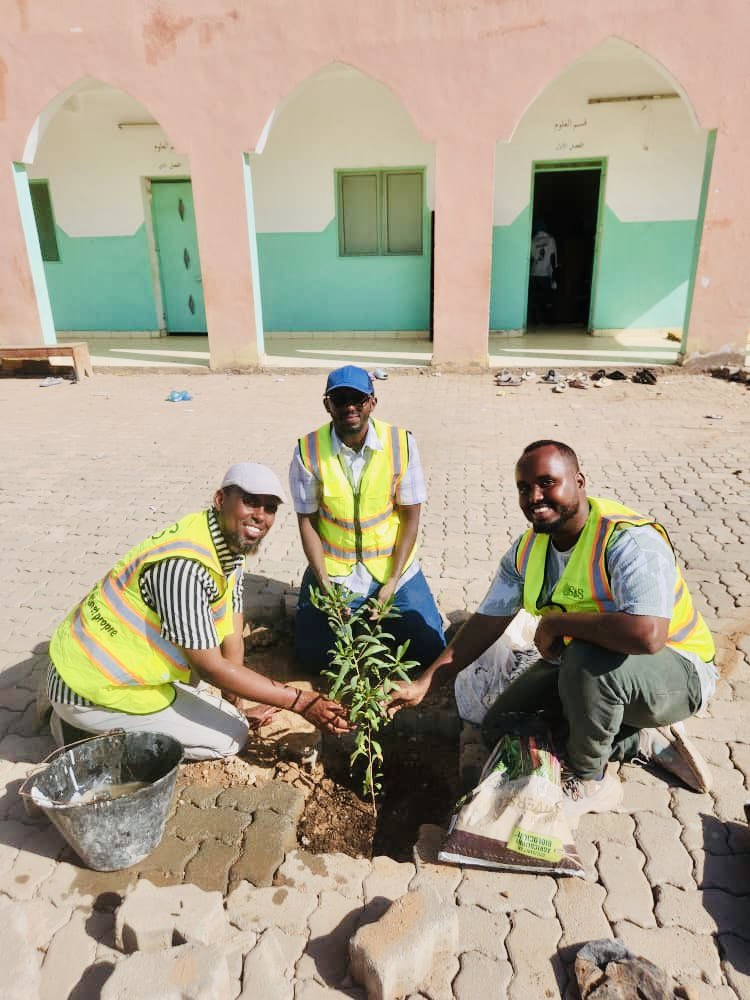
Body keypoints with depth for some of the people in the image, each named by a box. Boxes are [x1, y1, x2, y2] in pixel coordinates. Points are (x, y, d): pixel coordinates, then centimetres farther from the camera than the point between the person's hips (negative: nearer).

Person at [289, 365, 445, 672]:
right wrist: (324, 584, -12)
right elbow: (307, 522, -5)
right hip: (333, 569, 0)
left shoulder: (401, 443, -11)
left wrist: (392, 583, -11)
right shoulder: (308, 451, -11)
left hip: (392, 566, 1)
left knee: (430, 648, -6)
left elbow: (410, 517, -6)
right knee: (313, 655, -7)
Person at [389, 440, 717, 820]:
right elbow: (487, 623, -1)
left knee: (588, 659, -37)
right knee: (500, 726, 5)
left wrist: (554, 621, -31)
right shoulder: (527, 549, -5)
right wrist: (423, 684, -6)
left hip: (676, 672, -7)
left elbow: (647, 635, -45)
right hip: (579, 666, 8)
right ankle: (645, 741, 9)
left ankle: (589, 782, -7)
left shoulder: (630, 540, -29)